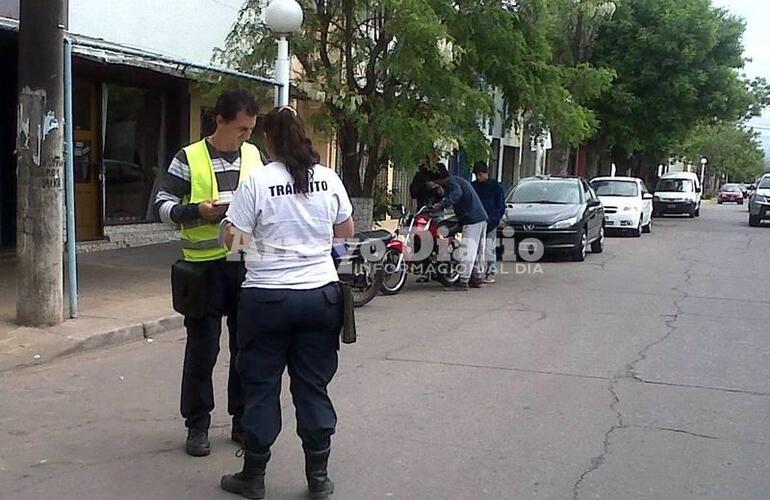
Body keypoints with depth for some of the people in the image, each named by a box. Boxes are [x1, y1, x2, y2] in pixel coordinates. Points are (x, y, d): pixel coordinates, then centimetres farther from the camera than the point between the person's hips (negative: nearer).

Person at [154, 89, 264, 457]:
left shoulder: (254, 155, 7)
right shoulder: (189, 158, -4)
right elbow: (163, 206, -4)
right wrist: (198, 211, -20)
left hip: (247, 262, 4)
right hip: (205, 264, -3)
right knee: (202, 348, 4)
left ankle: (243, 420, 24)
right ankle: (197, 425, 17)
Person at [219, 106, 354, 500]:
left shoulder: (258, 181, -9)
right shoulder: (329, 179, 2)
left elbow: (233, 239, -8)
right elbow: (346, 232, 13)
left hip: (268, 298, -3)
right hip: (321, 294, 3)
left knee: (261, 387, 8)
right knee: (313, 387, 11)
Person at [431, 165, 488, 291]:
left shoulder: (451, 182, -10)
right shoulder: (458, 180, 22)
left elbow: (457, 193, -31)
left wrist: (442, 205, -40)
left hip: (472, 220, -11)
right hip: (481, 217, 11)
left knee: (467, 251, -12)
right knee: (477, 250, 16)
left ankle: (463, 282, -14)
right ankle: (477, 278, 24)